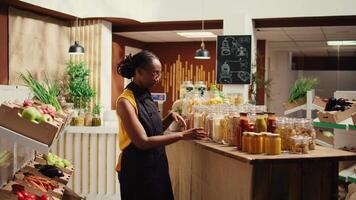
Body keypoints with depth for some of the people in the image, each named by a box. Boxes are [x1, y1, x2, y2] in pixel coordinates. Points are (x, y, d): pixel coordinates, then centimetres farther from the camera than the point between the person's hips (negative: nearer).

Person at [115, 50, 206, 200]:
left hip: (156, 166, 8)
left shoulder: (146, 97, 7)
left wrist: (170, 117, -2)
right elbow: (143, 141, -23)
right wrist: (181, 135, -23)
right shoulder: (125, 101, -18)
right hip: (137, 170, -8)